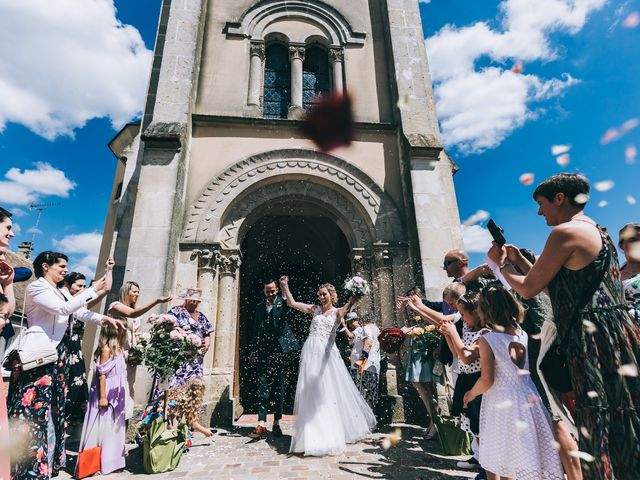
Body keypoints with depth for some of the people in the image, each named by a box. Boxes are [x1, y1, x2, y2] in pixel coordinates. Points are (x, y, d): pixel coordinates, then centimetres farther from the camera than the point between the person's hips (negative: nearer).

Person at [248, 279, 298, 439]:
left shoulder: (283, 303, 2)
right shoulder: (259, 307, 12)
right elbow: (255, 330, 15)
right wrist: (252, 350, 13)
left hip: (279, 350, -2)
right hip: (263, 351, 2)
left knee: (279, 387, 9)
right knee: (263, 387, -1)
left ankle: (277, 423, 21)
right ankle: (261, 424, 2)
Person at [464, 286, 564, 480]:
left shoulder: (487, 339, -17)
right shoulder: (522, 334, 0)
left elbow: (486, 380, -21)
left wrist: (471, 394, -2)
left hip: (503, 404, -6)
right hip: (528, 398, 6)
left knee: (498, 461, 12)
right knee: (533, 457, 18)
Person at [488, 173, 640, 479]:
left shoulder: (566, 232, -13)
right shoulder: (597, 231, 19)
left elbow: (528, 289, -10)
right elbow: (561, 288, 23)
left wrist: (502, 264, 7)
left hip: (594, 341, -10)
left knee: (605, 436, 2)